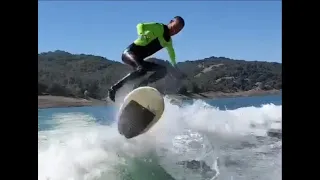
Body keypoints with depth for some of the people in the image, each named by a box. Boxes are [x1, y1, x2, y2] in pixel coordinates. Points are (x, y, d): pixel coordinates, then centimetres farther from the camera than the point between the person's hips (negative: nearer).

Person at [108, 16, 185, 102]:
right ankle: (114, 87, -23)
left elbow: (171, 53, 34)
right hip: (130, 52, -8)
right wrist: (142, 35, -41)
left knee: (163, 70, 3)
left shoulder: (168, 41, 14)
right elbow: (140, 25, -21)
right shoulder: (159, 27, -9)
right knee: (142, 69, -34)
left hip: (139, 59, 8)